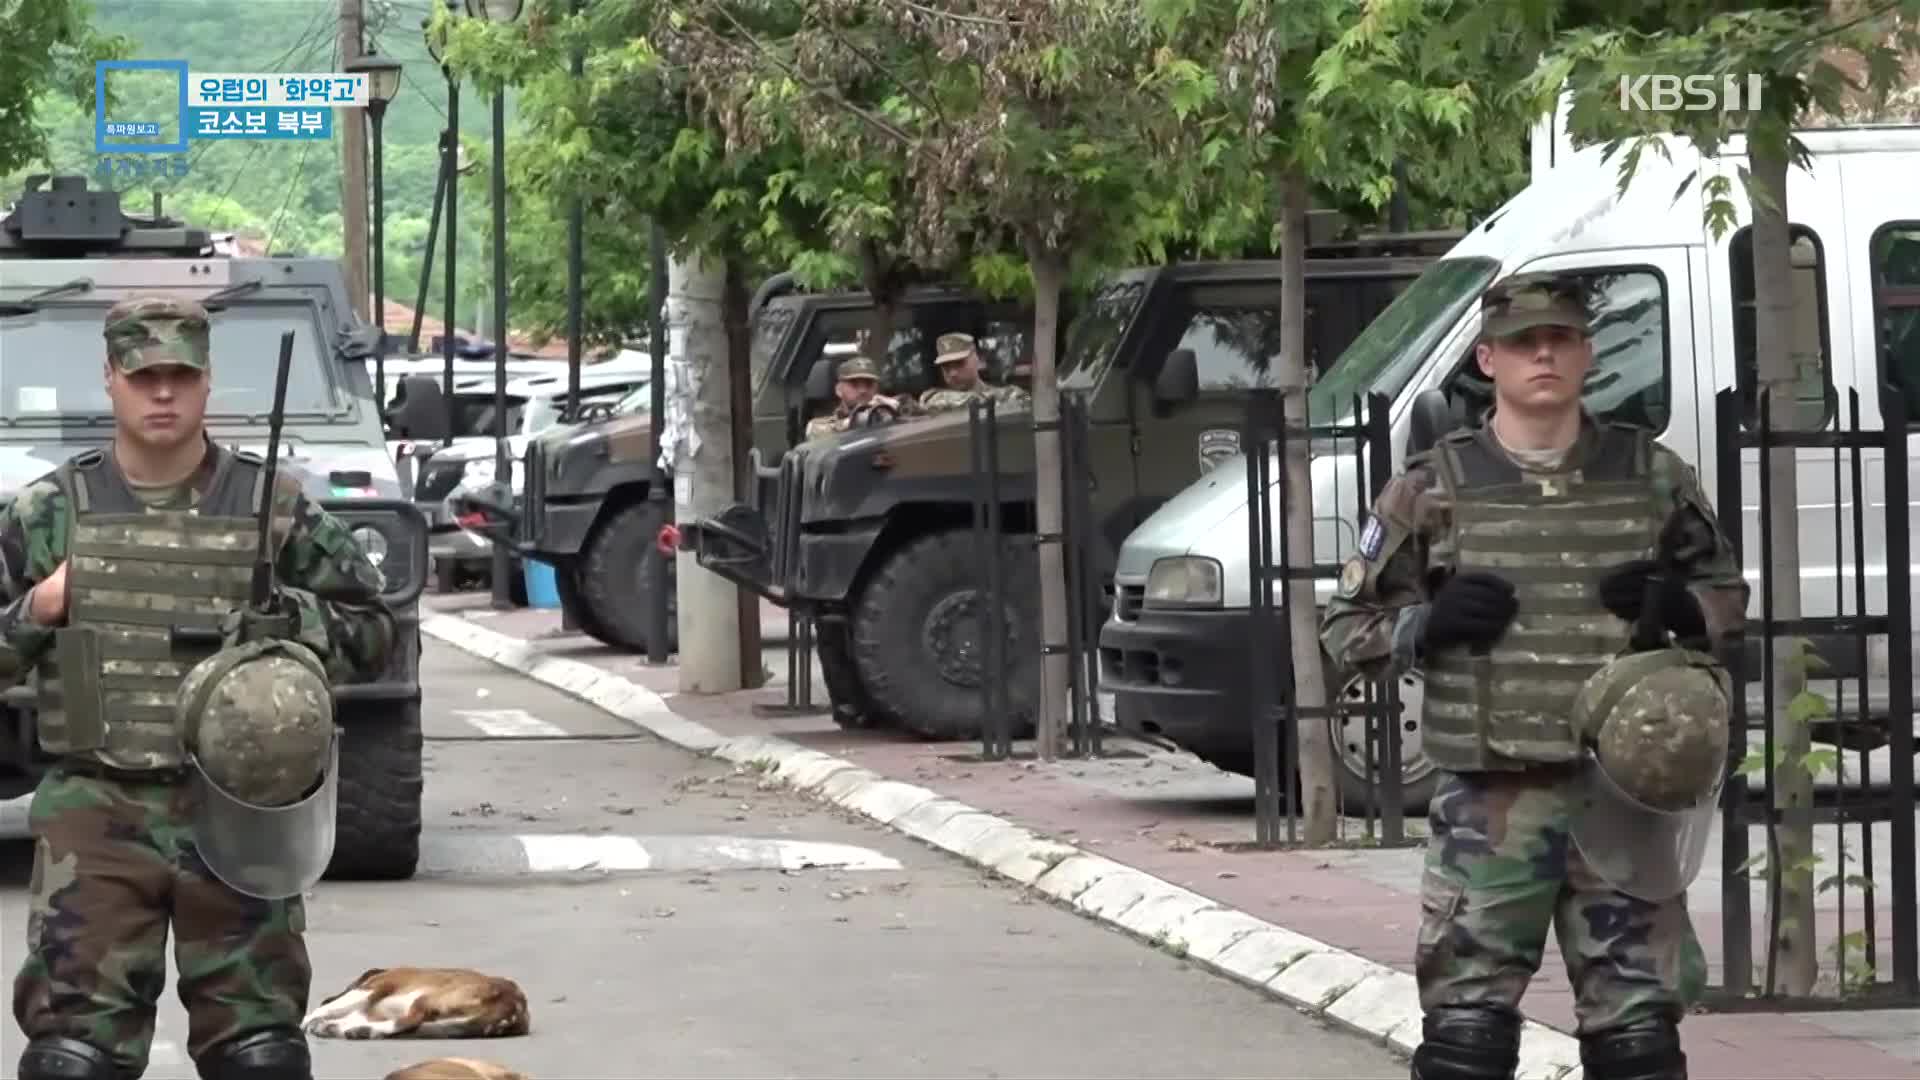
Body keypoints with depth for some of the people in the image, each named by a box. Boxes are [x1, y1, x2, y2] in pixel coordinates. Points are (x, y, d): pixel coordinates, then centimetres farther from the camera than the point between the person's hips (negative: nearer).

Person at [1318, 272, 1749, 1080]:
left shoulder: (1651, 477, 8)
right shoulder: (1432, 489, 3)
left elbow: (1727, 592, 19)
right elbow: (1347, 629, 8)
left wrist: (1682, 607, -4)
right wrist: (1430, 623, -12)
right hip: (1490, 797, -2)